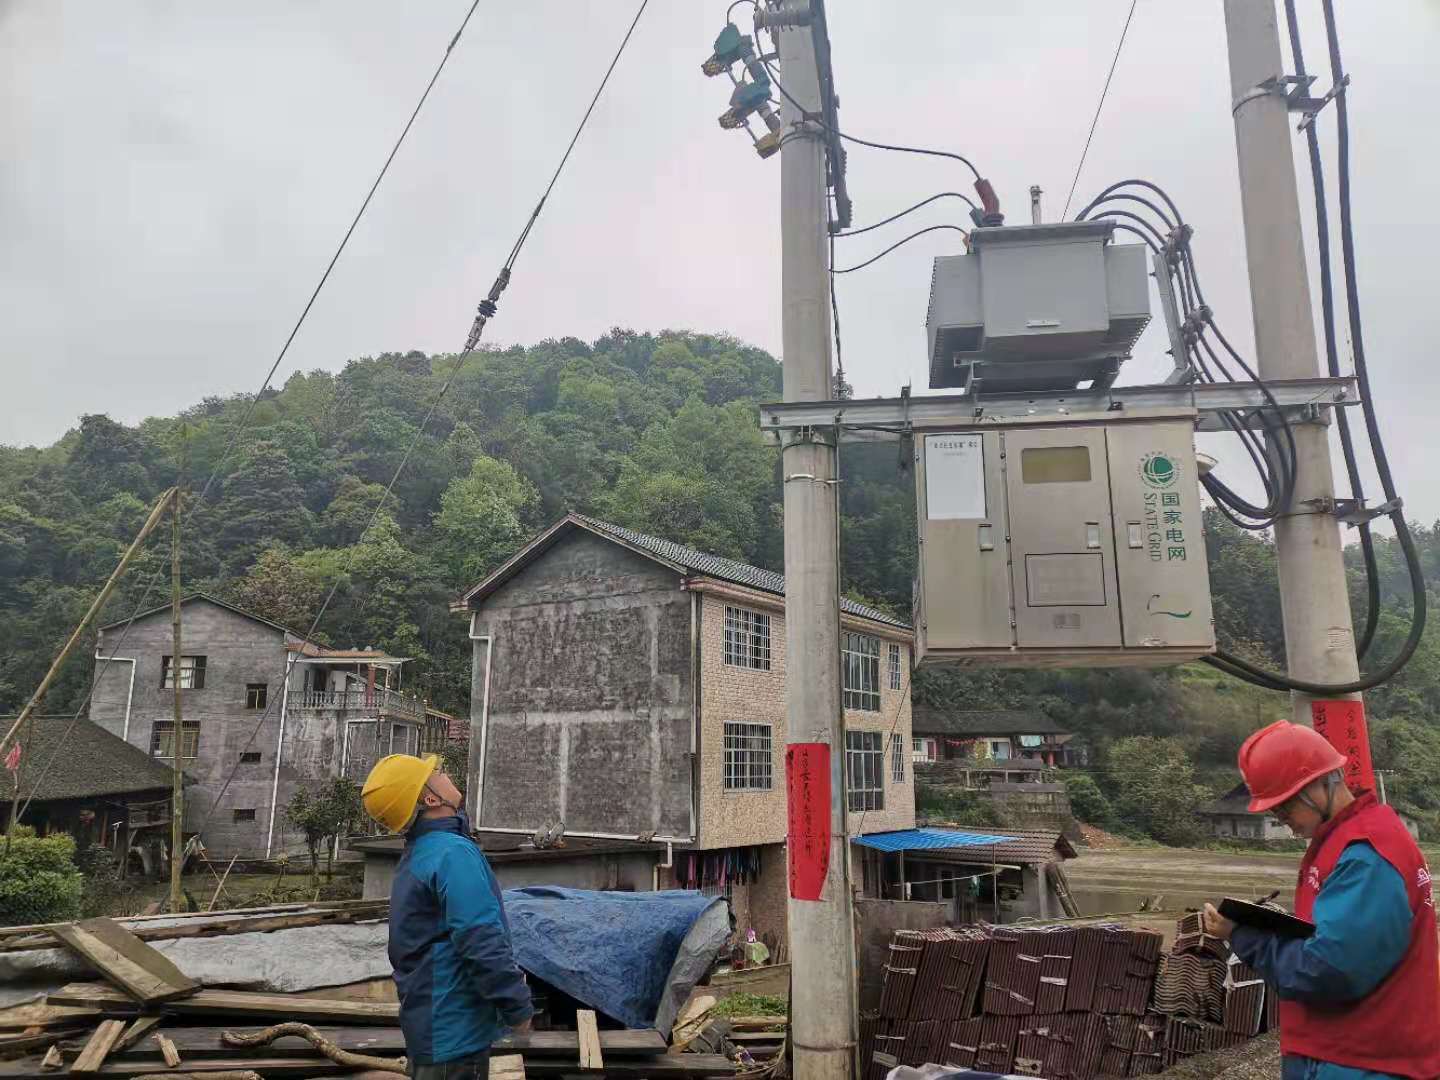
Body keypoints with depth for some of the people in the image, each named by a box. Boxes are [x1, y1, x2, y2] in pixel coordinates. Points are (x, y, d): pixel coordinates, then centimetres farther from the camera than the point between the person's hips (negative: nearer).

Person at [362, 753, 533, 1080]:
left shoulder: (417, 855, 10)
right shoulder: (453, 853, -23)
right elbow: (482, 944, -27)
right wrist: (518, 1008, -17)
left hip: (431, 1024, 9)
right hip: (456, 1030, -9)